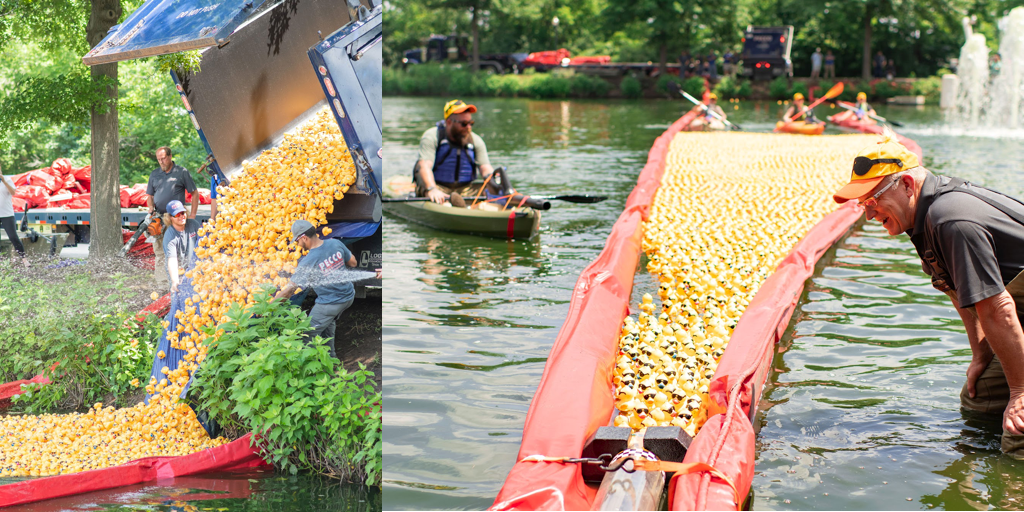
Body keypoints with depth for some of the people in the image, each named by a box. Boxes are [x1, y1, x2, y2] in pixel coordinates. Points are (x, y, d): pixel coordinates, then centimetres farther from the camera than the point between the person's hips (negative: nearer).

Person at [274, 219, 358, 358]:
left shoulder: (307, 262, -24)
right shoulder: (336, 243, -9)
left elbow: (289, 290, -20)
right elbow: (353, 263, 7)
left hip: (330, 303, -7)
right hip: (348, 296, 7)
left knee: (309, 334, 6)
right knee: (328, 321, 31)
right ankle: (330, 356, 39)